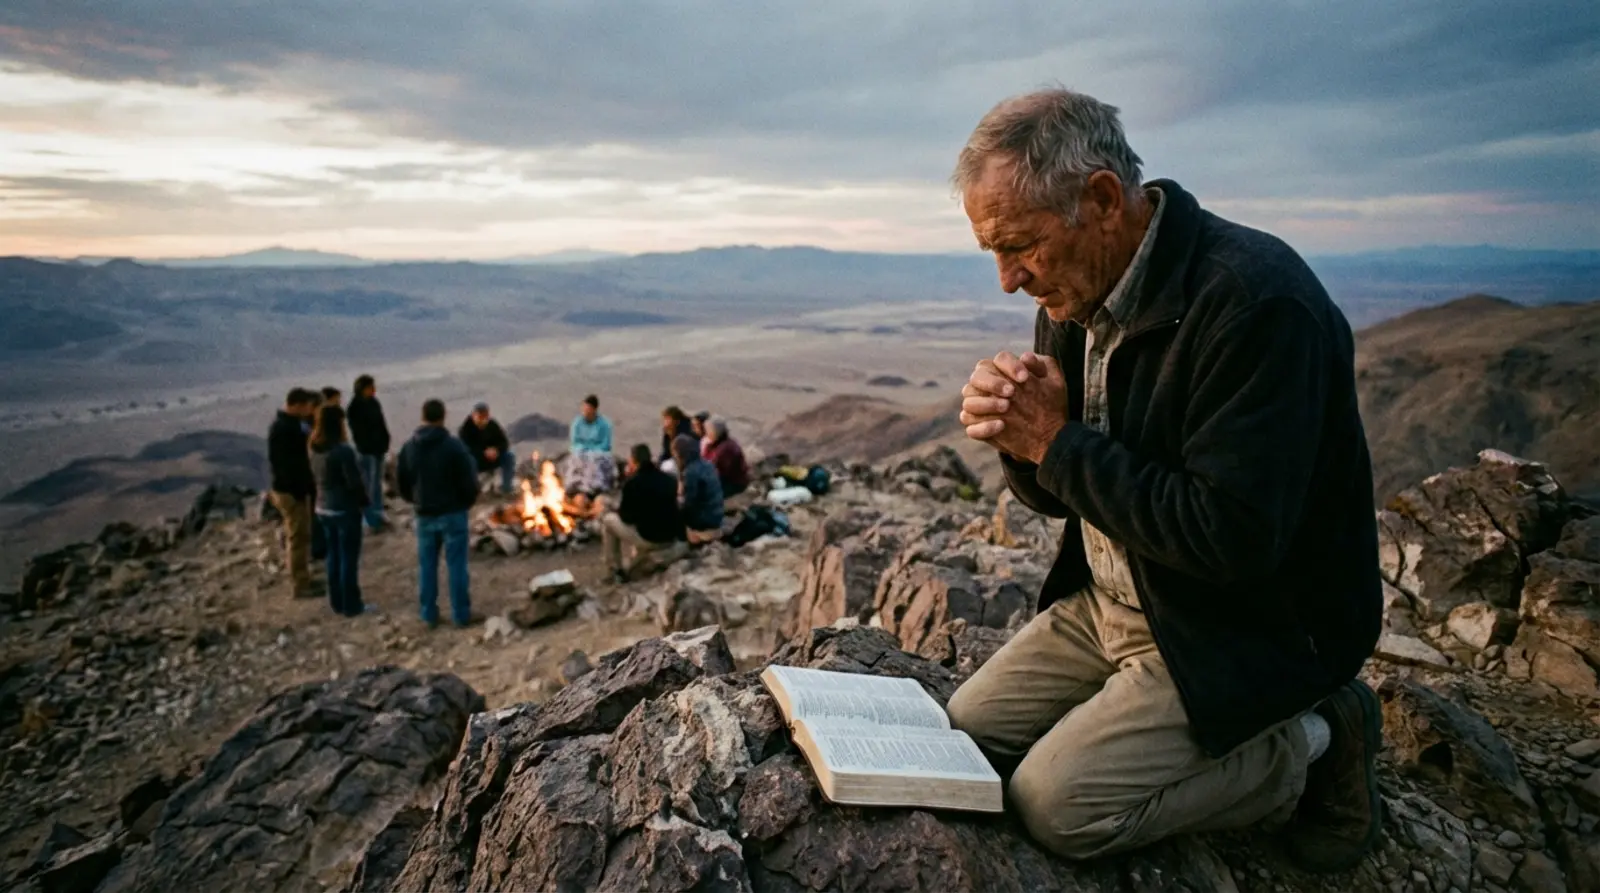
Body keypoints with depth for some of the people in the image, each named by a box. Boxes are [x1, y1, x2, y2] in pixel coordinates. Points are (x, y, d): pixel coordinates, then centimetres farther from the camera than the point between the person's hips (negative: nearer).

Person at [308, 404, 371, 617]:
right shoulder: (343, 450, -22)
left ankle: (337, 602, 25)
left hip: (323, 508, 8)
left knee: (333, 556, 16)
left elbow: (315, 476, 10)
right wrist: (364, 501, -2)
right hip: (345, 510, -8)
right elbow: (354, 482, -19)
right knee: (349, 558, 3)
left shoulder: (315, 448, 2)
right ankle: (351, 605, 11)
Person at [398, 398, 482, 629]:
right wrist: (467, 502, 5)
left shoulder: (409, 447, 1)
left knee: (427, 565, 12)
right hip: (452, 513, -4)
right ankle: (461, 614, 7)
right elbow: (469, 481, -14)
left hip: (424, 515, 4)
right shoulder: (453, 445, -16)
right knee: (456, 564, 2)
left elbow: (402, 483, 8)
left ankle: (429, 614, 19)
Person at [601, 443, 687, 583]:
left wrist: (619, 510, 17)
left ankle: (617, 570, 20)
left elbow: (627, 517, -6)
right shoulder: (669, 479, 7)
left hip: (648, 538, -6)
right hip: (671, 539, 6)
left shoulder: (632, 482, -10)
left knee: (607, 520, 15)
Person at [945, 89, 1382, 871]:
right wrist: (1018, 435, -16)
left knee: (1056, 803, -15)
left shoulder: (1256, 300, -25)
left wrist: (1060, 444, -23)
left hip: (1252, 632, -8)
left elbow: (1232, 538, -30)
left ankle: (1308, 749, 5)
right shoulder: (1076, 296, 0)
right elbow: (1058, 494, 8)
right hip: (1110, 603, 8)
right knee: (962, 735, 5)